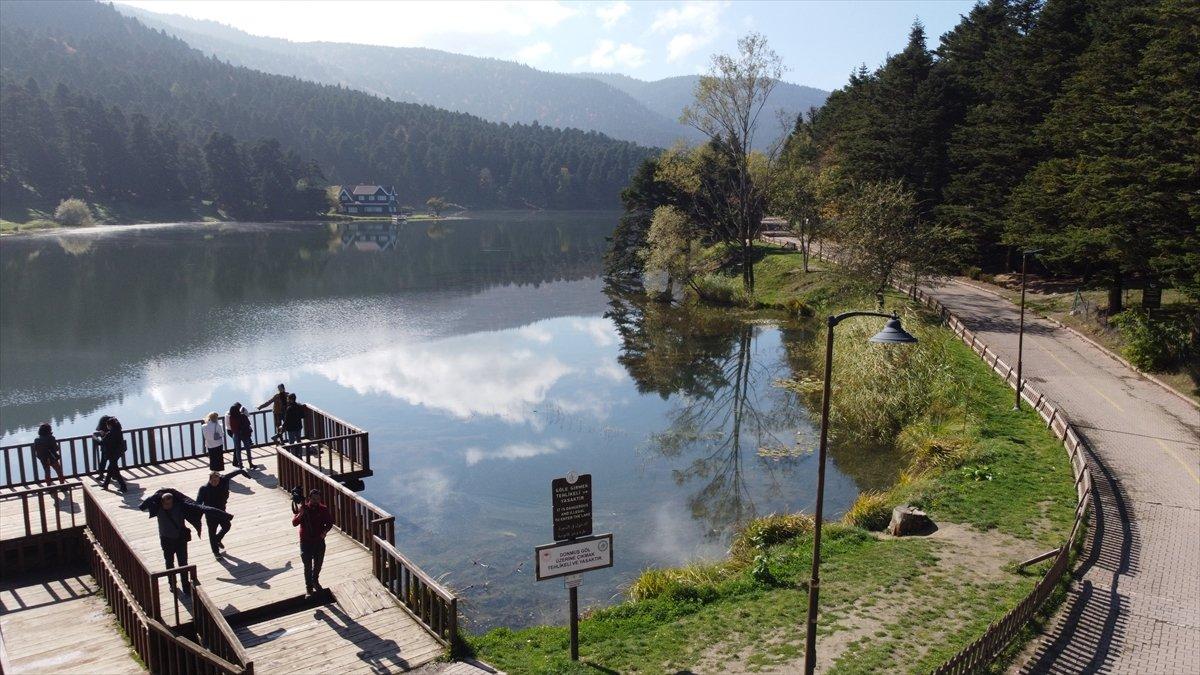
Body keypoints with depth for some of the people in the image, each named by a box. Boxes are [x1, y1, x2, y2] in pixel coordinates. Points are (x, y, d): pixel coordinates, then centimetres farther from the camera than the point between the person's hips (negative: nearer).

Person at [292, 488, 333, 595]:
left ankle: (315, 581, 43)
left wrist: (325, 531, -13)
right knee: (308, 566, 3)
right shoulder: (303, 508, -13)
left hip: (319, 541, 3)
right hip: (306, 542, -3)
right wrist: (300, 514, -35)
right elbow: (294, 523, -20)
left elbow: (330, 522, 4)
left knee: (318, 564, 18)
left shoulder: (323, 509, -7)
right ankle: (309, 586, 17)